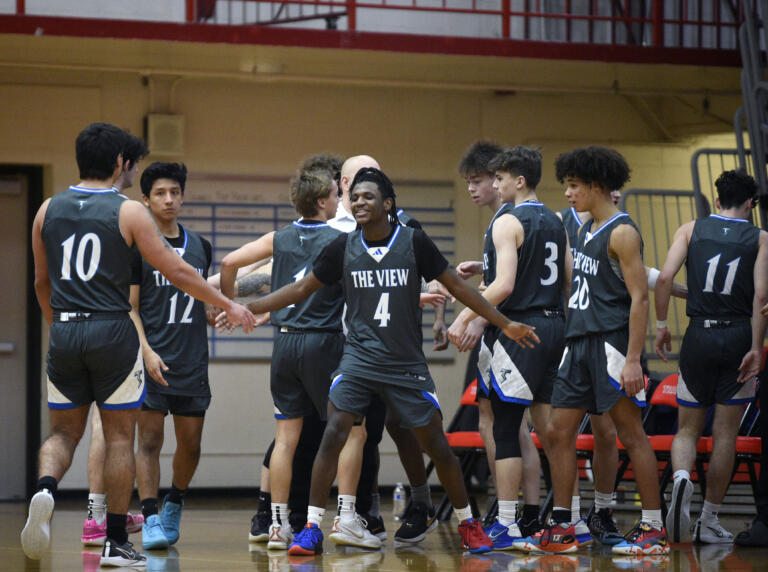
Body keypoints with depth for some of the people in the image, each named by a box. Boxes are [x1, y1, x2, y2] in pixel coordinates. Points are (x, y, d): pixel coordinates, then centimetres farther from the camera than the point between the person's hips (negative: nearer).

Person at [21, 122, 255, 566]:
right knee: (120, 436, 6)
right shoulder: (128, 212, -5)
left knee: (64, 431, 15)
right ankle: (116, 542, 8)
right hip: (112, 331, -3)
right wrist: (228, 305, 7)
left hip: (64, 333, 3)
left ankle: (46, 489, -17)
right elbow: (178, 272, -4)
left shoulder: (49, 210, 7)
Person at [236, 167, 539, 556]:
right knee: (333, 434, -16)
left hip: (407, 363, 0)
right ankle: (311, 529, -11)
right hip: (359, 358, 1)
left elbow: (456, 285, 3)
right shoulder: (343, 247, 0)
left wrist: (505, 325, 3)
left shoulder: (414, 242, -5)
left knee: (436, 445, 3)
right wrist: (244, 309, 5)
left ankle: (468, 524, 21)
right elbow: (301, 289, 9)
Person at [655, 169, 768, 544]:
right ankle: (710, 523, 10)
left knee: (687, 429, 10)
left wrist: (661, 325, 2)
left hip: (699, 335, 1)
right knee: (725, 435, 7)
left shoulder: (691, 230, 6)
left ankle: (682, 477, -22)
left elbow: (664, 277, -6)